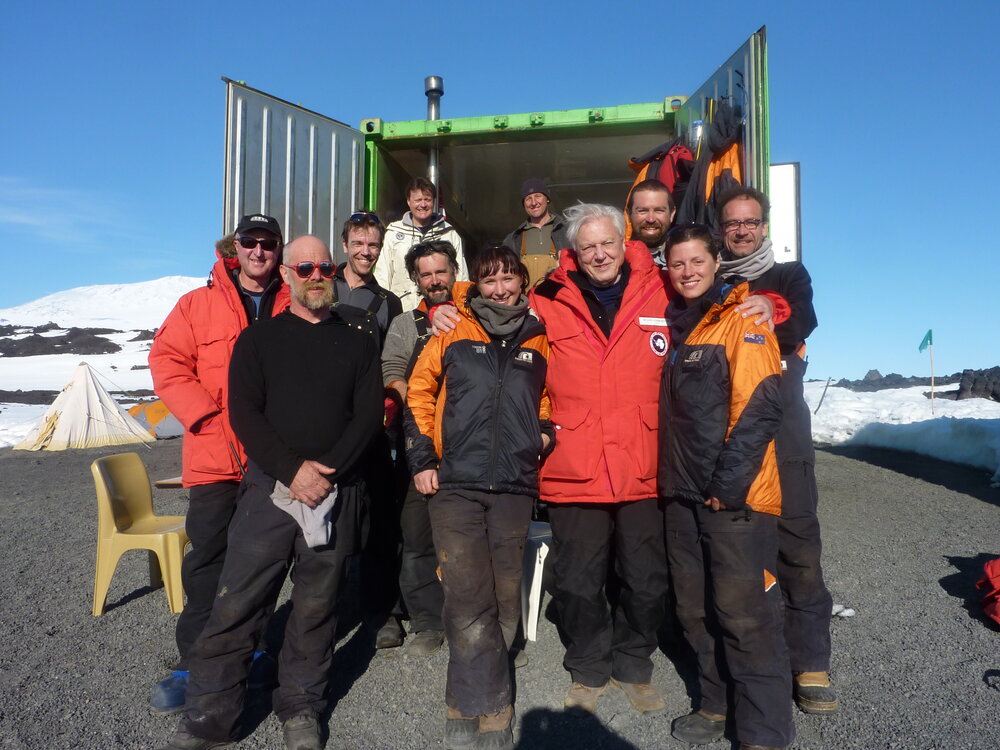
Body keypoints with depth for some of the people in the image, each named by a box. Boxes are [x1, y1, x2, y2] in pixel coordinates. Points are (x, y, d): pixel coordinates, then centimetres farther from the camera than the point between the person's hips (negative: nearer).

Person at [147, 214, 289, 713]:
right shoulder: (198, 305, 3)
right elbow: (167, 363, -2)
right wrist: (208, 417, -14)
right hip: (215, 459, -1)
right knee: (208, 557, 5)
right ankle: (195, 662, 19)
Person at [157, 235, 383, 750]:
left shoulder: (357, 343, 11)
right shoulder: (258, 339, 10)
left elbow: (369, 414, 2)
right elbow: (244, 413, -1)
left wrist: (329, 471, -11)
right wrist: (292, 469, -13)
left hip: (337, 493, 1)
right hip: (270, 488, 0)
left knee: (315, 607, 9)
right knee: (236, 606, 0)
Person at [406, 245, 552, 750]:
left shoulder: (538, 339, 11)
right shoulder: (455, 332, 4)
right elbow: (419, 391, 6)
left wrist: (544, 430, 5)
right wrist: (421, 458, 1)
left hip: (514, 487, 3)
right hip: (455, 484, -2)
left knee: (503, 600, 8)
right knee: (470, 602, -9)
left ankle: (469, 705, 25)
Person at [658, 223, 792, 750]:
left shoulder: (742, 319, -6)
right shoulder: (677, 327, 16)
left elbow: (759, 406, -15)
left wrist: (728, 484, -18)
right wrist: (674, 480, 12)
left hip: (734, 496, -7)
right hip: (683, 494, 7)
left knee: (744, 617, -2)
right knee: (696, 612, 14)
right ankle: (716, 705, 31)